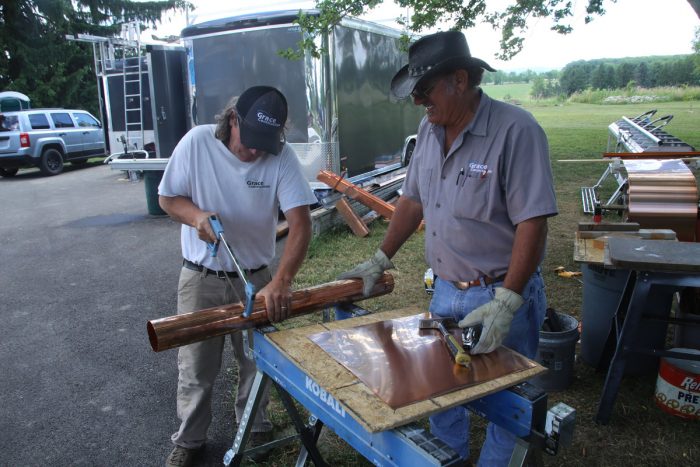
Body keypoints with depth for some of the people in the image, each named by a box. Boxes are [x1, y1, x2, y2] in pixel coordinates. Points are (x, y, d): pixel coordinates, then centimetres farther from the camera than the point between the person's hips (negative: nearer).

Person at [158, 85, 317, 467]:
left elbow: (301, 223, -23)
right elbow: (167, 199, -3)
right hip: (200, 279, 0)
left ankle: (255, 428, 43)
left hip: (256, 278, 0)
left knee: (256, 362, 16)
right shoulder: (197, 142, -14)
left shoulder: (282, 156, -16)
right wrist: (197, 215, -26)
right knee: (195, 368, 12)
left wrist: (281, 281, -36)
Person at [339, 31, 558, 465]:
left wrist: (506, 303, -26)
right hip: (445, 291, 7)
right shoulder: (430, 129, 3)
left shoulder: (515, 130, -18)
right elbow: (414, 200, 12)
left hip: (503, 296, -6)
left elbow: (533, 222, -21)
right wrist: (381, 260, 12)